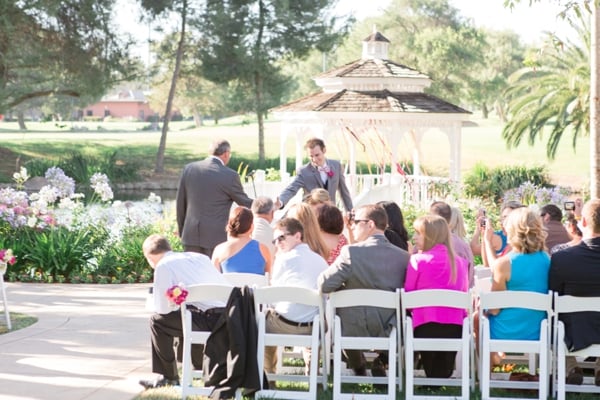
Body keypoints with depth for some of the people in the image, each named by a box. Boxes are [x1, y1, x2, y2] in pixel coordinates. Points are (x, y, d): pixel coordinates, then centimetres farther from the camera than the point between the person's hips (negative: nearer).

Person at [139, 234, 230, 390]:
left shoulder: (163, 266, 3)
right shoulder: (200, 257, 25)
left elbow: (162, 308, -1)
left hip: (209, 321, -8)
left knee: (157, 320, 8)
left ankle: (169, 376, 14)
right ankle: (200, 367, 45)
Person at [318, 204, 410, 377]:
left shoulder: (351, 252, -15)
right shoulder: (403, 256, -6)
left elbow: (324, 285, -15)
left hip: (353, 330, -2)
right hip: (390, 333, 3)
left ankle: (358, 369, 41)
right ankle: (379, 366, 37)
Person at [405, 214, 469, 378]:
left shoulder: (417, 260, -4)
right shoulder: (459, 262, 7)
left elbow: (407, 293, 3)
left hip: (426, 325, -3)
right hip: (454, 325, 3)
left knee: (432, 370, 18)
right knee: (443, 369, 20)